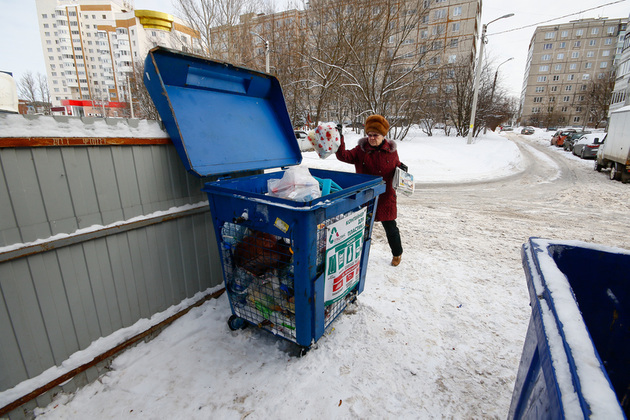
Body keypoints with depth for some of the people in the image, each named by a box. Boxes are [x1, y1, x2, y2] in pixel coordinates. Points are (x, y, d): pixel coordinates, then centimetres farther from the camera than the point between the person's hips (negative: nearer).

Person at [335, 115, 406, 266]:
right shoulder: (360, 150, -3)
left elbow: (396, 165, 16)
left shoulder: (391, 151, 0)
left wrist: (401, 168, -7)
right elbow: (344, 156, -15)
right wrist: (339, 139, -26)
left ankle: (397, 253, 36)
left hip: (385, 197, 0)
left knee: (390, 227, 12)